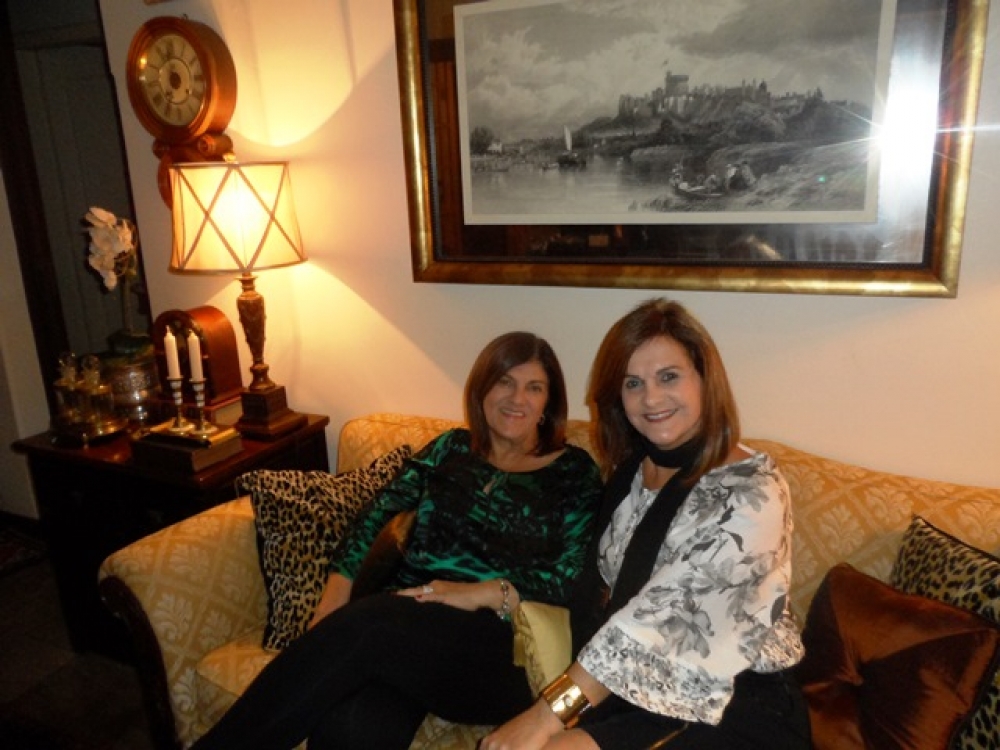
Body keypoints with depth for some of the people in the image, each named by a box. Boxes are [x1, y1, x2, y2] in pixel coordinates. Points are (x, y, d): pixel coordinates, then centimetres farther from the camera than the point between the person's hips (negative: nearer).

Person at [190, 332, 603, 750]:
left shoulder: (574, 472, 9)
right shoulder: (450, 448, 17)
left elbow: (575, 577, -1)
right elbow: (376, 518, 9)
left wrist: (484, 593, -14)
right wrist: (330, 611, -5)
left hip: (496, 640, -2)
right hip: (403, 618, 2)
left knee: (360, 628, -32)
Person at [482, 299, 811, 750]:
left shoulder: (751, 493, -15)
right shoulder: (629, 471, 6)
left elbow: (666, 612, -24)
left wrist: (548, 713, -28)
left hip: (736, 706, -5)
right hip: (631, 689, 6)